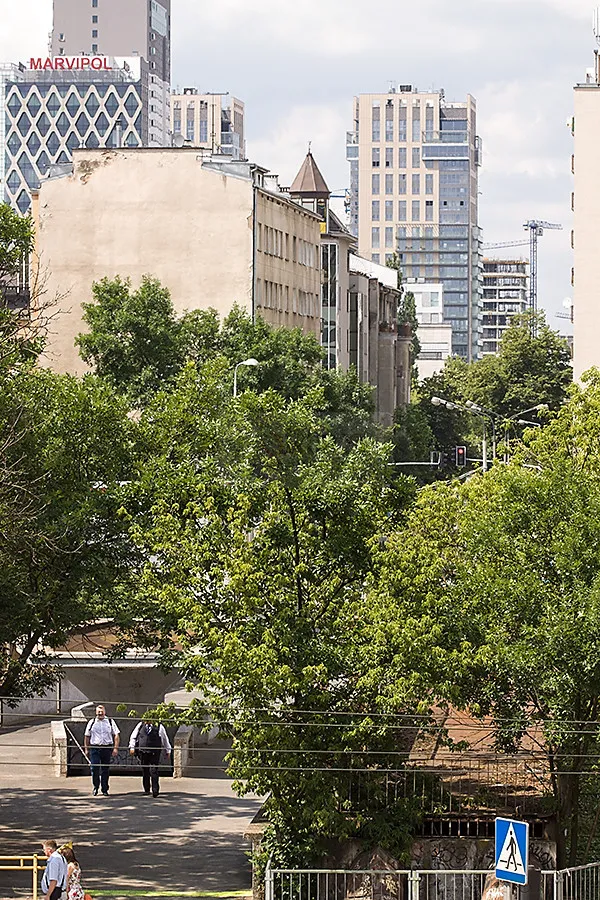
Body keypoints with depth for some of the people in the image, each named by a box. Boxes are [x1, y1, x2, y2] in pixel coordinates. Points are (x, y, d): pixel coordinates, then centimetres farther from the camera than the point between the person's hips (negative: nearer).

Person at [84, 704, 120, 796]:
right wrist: (86, 749, 7)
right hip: (94, 748, 0)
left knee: (105, 770, 4)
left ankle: (105, 789, 12)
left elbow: (116, 735, 6)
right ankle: (95, 787, 8)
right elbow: (87, 736, 12)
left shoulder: (110, 722, 7)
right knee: (94, 768, -10)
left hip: (107, 748, 0)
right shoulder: (91, 722, 9)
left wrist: (115, 748, -4)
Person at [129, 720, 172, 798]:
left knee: (154, 771, -11)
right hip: (142, 752, 2)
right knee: (145, 771, 6)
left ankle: (155, 790, -11)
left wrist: (167, 750, 21)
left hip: (154, 753, -2)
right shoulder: (140, 726, 9)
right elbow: (133, 737, 16)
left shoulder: (159, 727, 5)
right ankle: (147, 790, 17)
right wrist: (132, 747, 5)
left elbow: (165, 739, 17)